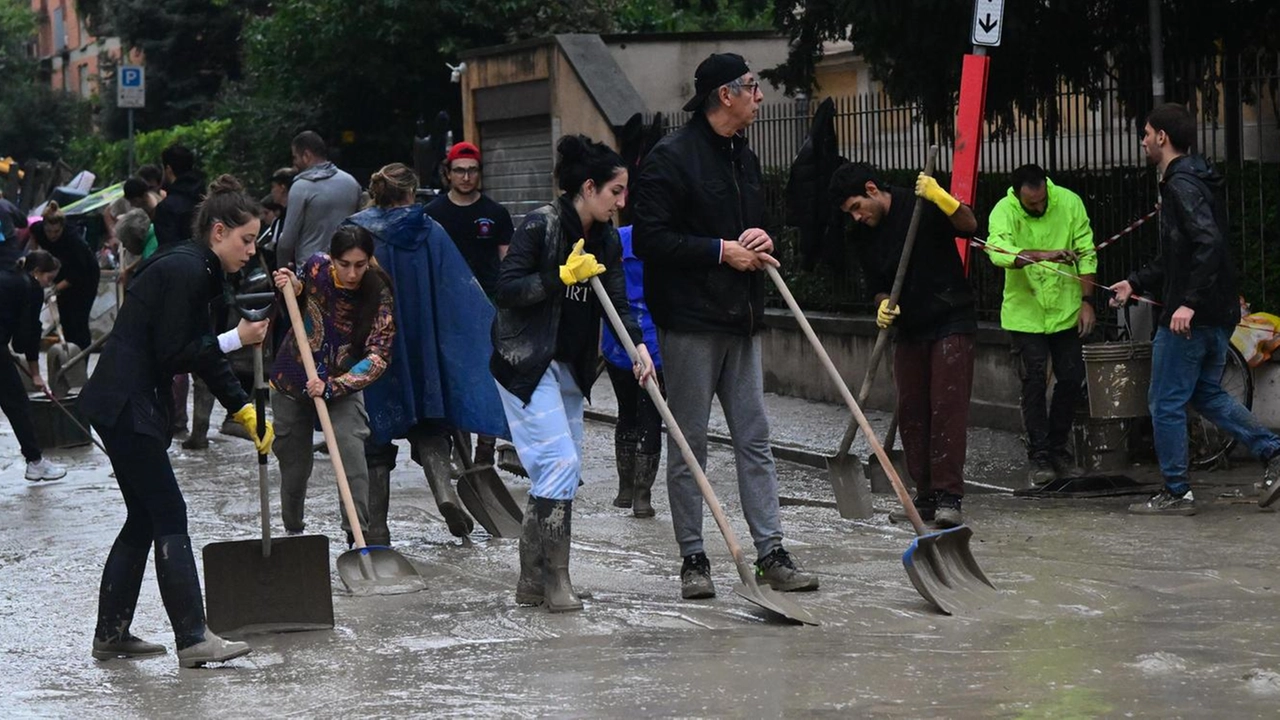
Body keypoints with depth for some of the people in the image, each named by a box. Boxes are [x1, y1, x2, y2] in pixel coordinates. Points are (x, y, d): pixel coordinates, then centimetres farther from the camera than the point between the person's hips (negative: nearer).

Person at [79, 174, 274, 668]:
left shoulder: (200, 272, 15)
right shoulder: (184, 271, -16)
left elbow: (203, 353, 17)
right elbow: (172, 355, -18)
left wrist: (245, 411, 12)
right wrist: (236, 339, -14)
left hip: (125, 405, 10)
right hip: (125, 406, -10)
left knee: (144, 518, 13)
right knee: (169, 516, -9)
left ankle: (111, 635, 18)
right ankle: (192, 639, -8)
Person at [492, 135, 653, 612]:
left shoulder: (606, 239, 7)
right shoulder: (540, 226, -15)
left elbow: (617, 302, 2)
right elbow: (505, 290, -18)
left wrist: (638, 345, -15)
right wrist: (563, 276, -24)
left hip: (569, 366, 8)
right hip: (525, 362, -8)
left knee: (561, 472, 8)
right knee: (560, 462, -15)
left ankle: (533, 582, 16)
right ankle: (554, 580, -9)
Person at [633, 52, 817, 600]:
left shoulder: (744, 159, 16)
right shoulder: (671, 158, -9)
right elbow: (650, 239, -15)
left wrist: (761, 240, 5)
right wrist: (722, 250, -15)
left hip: (741, 319, 7)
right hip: (689, 322, -7)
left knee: (755, 439, 5)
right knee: (688, 444, 0)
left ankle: (771, 552, 6)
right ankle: (693, 559, 7)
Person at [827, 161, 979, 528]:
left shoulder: (920, 207, -12)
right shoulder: (865, 235, 7)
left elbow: (968, 225, -25)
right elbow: (878, 284, 13)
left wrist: (940, 197, -41)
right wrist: (883, 305, -9)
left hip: (951, 322, -7)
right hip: (910, 329, 7)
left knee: (947, 406, -13)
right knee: (911, 412, 5)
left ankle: (949, 498, -16)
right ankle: (926, 497, 11)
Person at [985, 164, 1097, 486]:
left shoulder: (1069, 202, -8)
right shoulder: (1004, 212, -16)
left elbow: (1086, 254, -1)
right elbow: (998, 251, -35)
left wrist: (1087, 302, -5)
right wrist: (1043, 256, -49)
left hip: (1066, 311, 3)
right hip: (1025, 314, -3)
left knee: (1072, 380, 6)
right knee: (1034, 384, -5)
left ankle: (1058, 447, 23)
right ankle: (1039, 457, 2)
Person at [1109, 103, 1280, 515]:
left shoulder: (1181, 185, -16)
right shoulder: (1191, 181, 17)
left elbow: (1209, 243, -28)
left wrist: (1189, 303, -31)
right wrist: (1136, 283, 23)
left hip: (1190, 316, -10)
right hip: (1219, 313, 10)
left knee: (1166, 402, 0)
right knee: (1206, 394, 20)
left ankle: (1176, 493, 6)